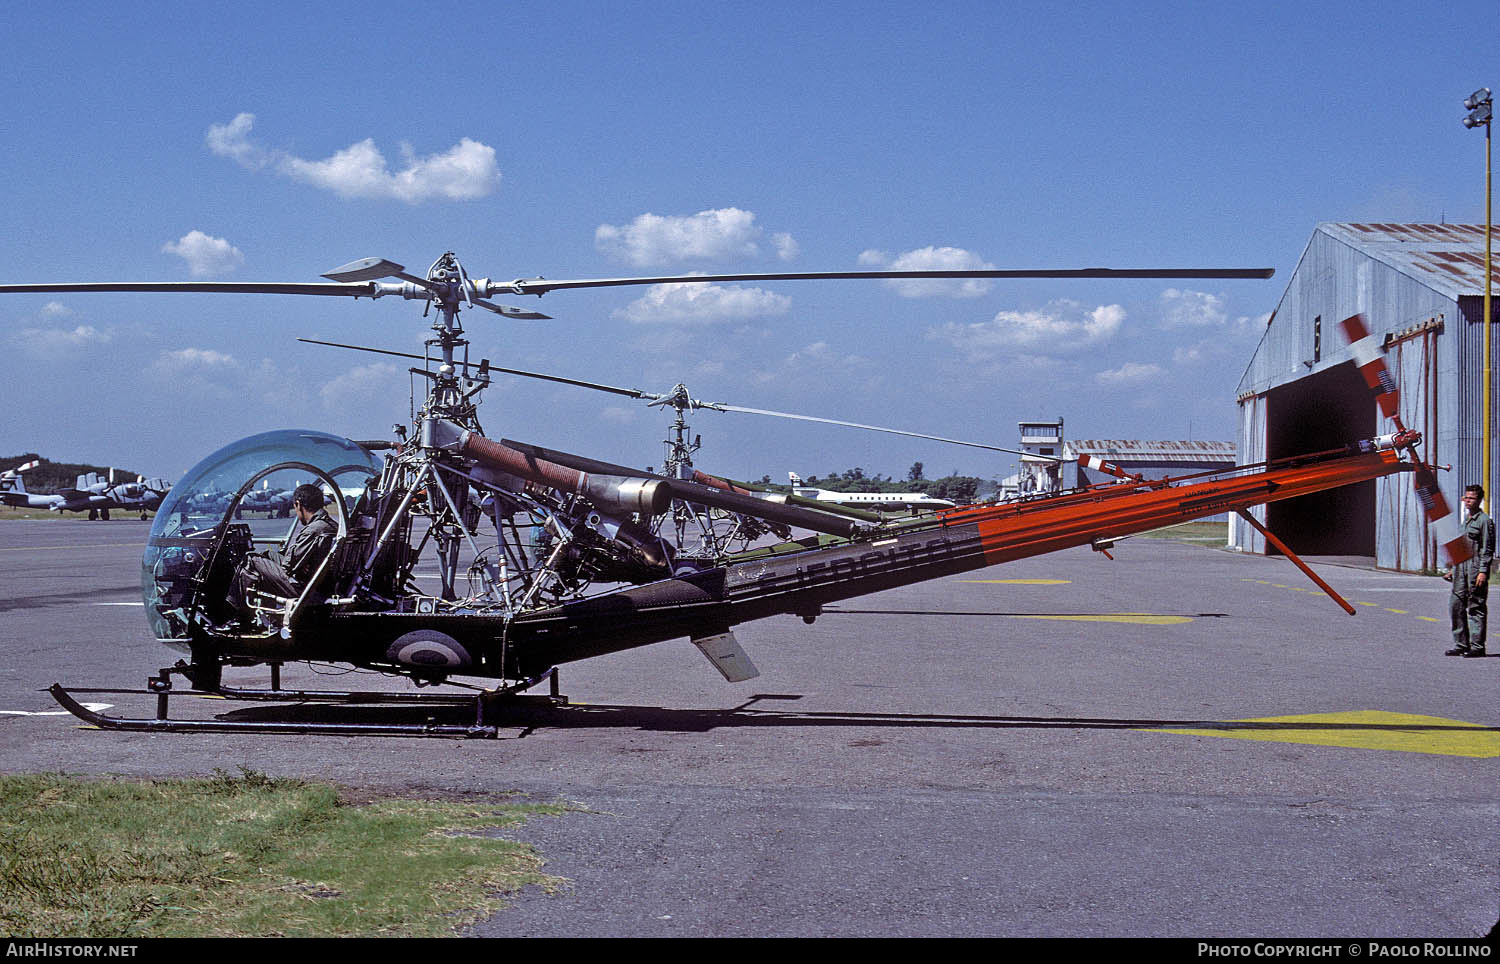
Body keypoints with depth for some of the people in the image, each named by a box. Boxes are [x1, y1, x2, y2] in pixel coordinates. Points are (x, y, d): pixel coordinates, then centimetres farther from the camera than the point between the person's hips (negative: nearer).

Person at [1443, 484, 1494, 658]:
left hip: (1476, 569, -8)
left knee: (1476, 607, -4)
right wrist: (1454, 568, 22)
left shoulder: (1485, 520, -7)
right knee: (1456, 605, 6)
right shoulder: (1466, 519, 18)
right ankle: (1461, 644, 13)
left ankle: (1477, 646, 0)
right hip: (1462, 567, 8)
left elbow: (1487, 549, -11)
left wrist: (1483, 571, -18)